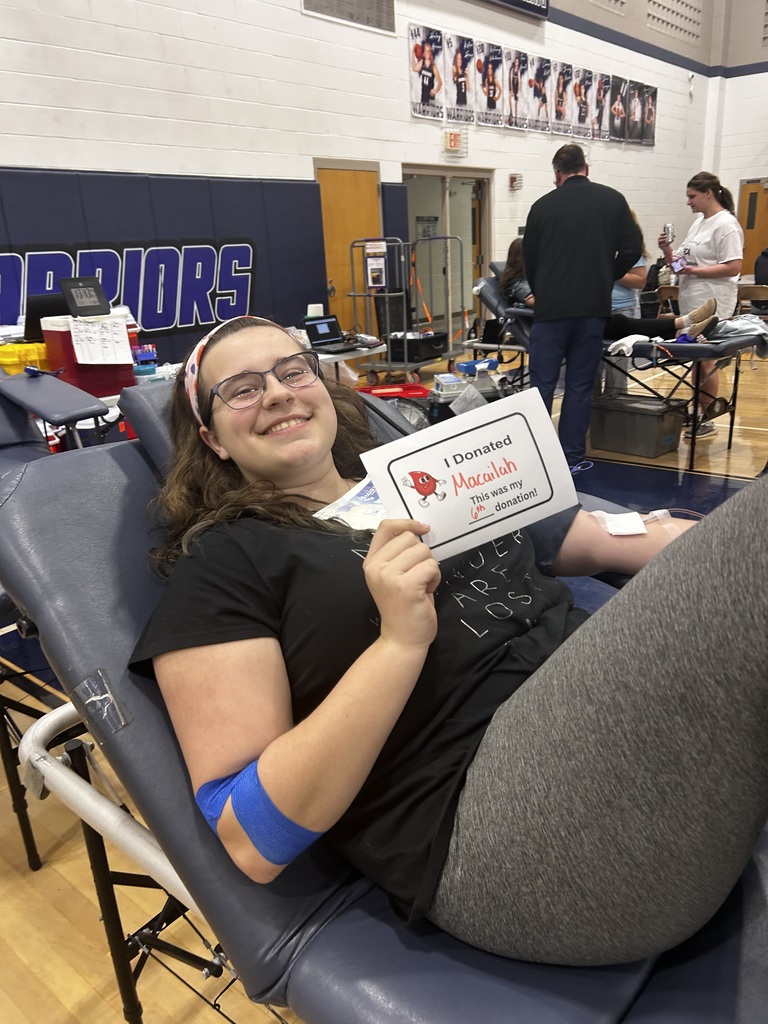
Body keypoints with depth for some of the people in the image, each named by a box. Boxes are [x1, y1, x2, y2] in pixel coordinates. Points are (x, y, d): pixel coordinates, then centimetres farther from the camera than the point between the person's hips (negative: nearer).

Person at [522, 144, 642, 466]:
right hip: (593, 308, 1)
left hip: (551, 308, -1)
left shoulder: (543, 205, 5)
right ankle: (572, 460, 6)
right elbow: (632, 249, 3)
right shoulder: (613, 200, 7)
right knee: (580, 386, 5)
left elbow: (529, 260, 11)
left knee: (542, 386, 1)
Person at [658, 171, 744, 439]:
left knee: (706, 360, -5)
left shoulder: (725, 224, -9)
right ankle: (699, 412, 18)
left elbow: (734, 267, -16)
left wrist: (695, 271, -20)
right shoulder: (698, 222, 17)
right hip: (691, 302, 8)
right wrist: (668, 251, 2)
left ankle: (707, 419, 2)